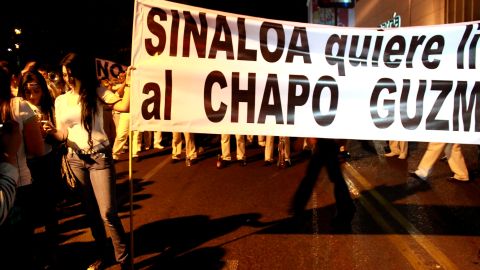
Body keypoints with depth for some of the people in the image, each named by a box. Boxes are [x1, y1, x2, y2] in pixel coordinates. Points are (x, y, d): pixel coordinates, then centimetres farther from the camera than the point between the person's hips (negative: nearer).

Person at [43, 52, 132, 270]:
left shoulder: (97, 92, -3)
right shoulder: (60, 100, 9)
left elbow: (125, 106, -18)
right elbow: (63, 134, 9)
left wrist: (128, 82, -20)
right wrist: (53, 132, -12)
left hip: (99, 157, -4)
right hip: (75, 160, 5)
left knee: (108, 213, -9)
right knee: (91, 212, 14)